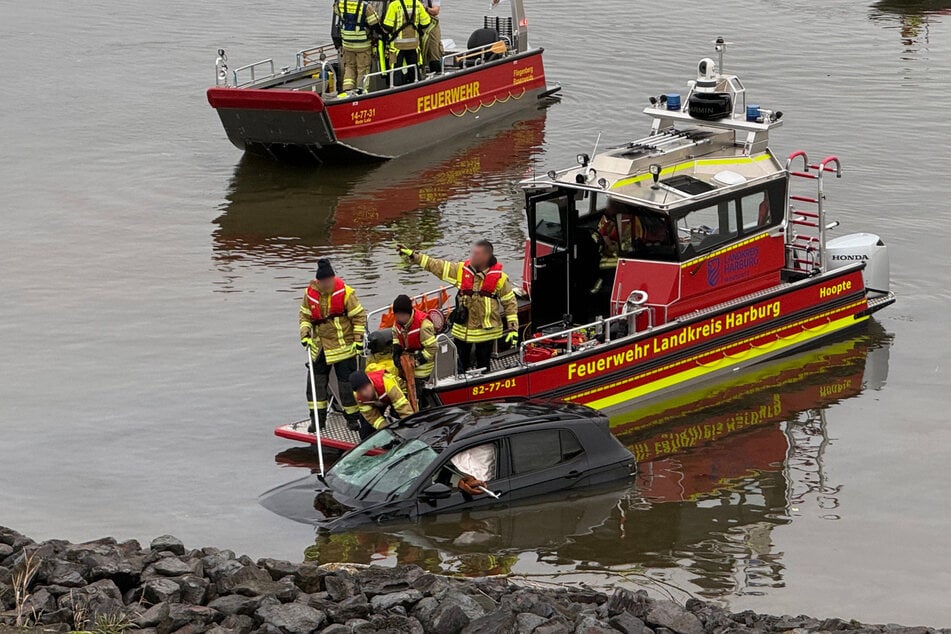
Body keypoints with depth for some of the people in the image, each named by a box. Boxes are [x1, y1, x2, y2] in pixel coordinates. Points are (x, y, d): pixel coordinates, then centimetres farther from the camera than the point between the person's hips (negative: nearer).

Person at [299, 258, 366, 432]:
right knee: (316, 382, 4)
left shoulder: (345, 292, -14)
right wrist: (305, 334, -3)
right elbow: (305, 315, 12)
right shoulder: (310, 293, -2)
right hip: (320, 346, 4)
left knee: (347, 382, 1)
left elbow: (359, 316, -7)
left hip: (343, 347, -4)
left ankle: (352, 417, 15)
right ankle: (317, 417, 13)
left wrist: (359, 340, -9)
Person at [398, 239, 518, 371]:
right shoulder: (462, 270, -2)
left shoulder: (499, 278, -9)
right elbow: (437, 266, 1)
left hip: (486, 331, -3)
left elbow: (510, 303, -2)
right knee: (460, 366, 11)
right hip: (462, 329, 3)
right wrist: (413, 256, -3)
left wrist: (513, 328, -6)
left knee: (483, 369, 9)